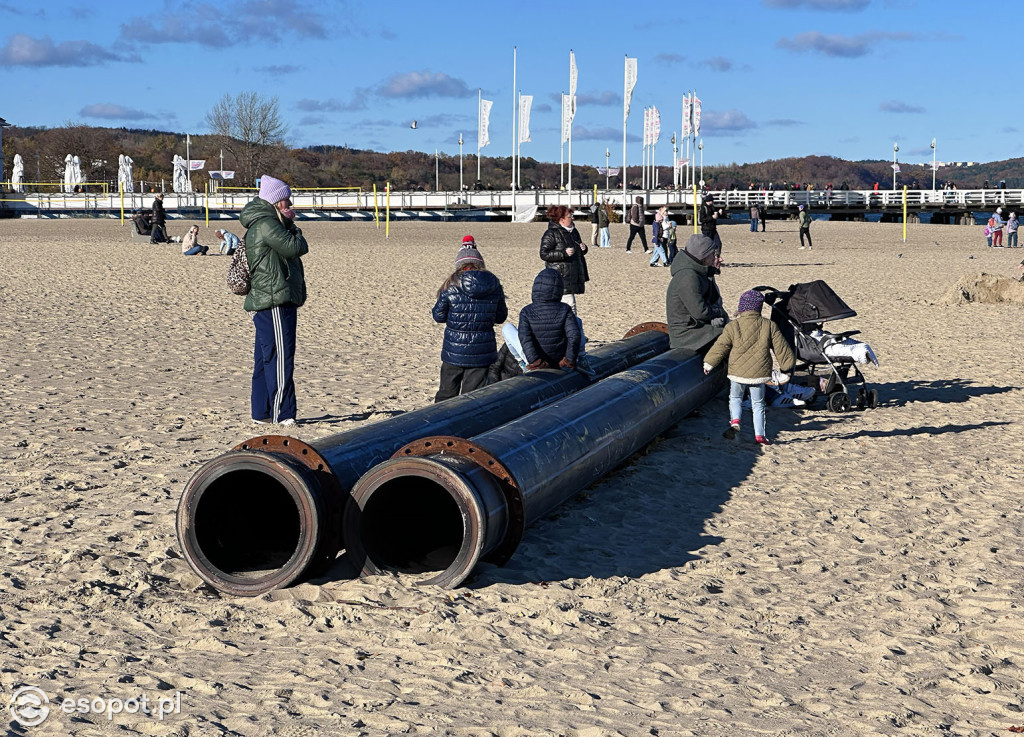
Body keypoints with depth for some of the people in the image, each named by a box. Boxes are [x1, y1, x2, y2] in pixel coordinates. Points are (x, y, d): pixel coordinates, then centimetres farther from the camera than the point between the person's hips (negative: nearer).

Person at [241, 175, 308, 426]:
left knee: (265, 359, 12)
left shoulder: (264, 224, 21)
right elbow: (297, 247, -18)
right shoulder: (266, 224, -13)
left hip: (265, 304, 11)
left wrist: (289, 226, 9)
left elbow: (294, 250, 23)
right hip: (275, 303, -11)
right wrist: (293, 229, 0)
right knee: (280, 358, -10)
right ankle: (282, 414, -9)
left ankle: (261, 412, 17)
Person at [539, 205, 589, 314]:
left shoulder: (573, 231, 16)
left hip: (573, 276, 8)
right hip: (560, 277, -8)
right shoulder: (551, 234, -9)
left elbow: (578, 252, 28)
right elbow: (544, 254, -14)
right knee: (569, 306, -14)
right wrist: (564, 253, -23)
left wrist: (583, 248, 3)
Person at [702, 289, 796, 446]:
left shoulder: (732, 327, -5)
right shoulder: (769, 326, 0)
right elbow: (781, 348, 6)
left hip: (737, 373, -1)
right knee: (758, 404, 13)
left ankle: (735, 422, -5)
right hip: (759, 373, 1)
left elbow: (720, 347, 0)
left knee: (735, 398, 19)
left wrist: (709, 363, 12)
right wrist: (788, 363, 21)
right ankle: (759, 434, 9)